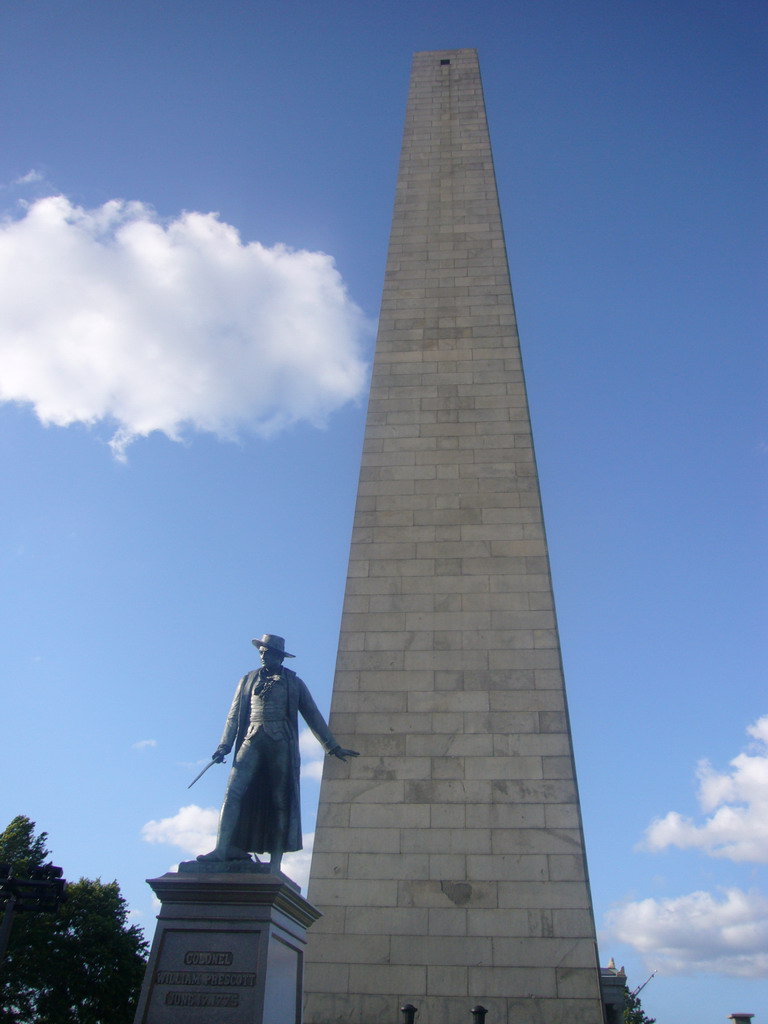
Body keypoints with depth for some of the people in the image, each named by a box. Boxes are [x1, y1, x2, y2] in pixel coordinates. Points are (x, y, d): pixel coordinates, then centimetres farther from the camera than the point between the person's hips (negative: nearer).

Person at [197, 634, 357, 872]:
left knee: (281, 801, -4)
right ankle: (223, 849, -15)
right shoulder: (248, 680, 17)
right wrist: (224, 745, 2)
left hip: (281, 745, -1)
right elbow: (234, 715, 14)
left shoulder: (294, 683, 13)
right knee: (234, 792, -14)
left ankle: (275, 862, 0)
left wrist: (333, 747, 11)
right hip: (252, 742, 1)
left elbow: (313, 716, 14)